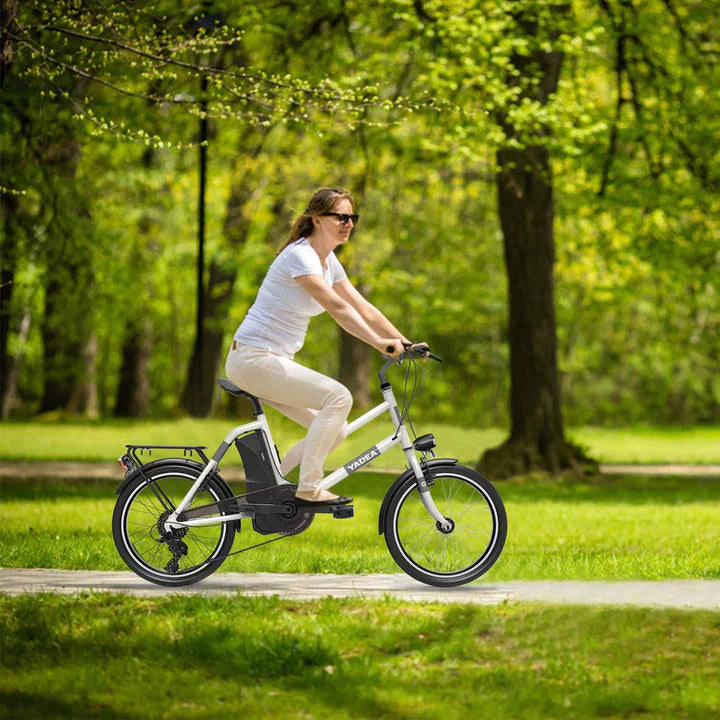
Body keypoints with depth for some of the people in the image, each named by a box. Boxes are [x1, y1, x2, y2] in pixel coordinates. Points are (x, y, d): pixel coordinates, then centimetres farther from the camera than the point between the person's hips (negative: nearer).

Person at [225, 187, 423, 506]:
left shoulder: (327, 261, 11)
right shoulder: (300, 255, -18)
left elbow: (363, 308, 10)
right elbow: (337, 307, -30)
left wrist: (406, 343, 2)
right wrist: (379, 342, -39)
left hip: (276, 360, 10)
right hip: (252, 358, -10)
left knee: (336, 431, 4)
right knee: (338, 397, -22)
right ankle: (308, 489, -17)